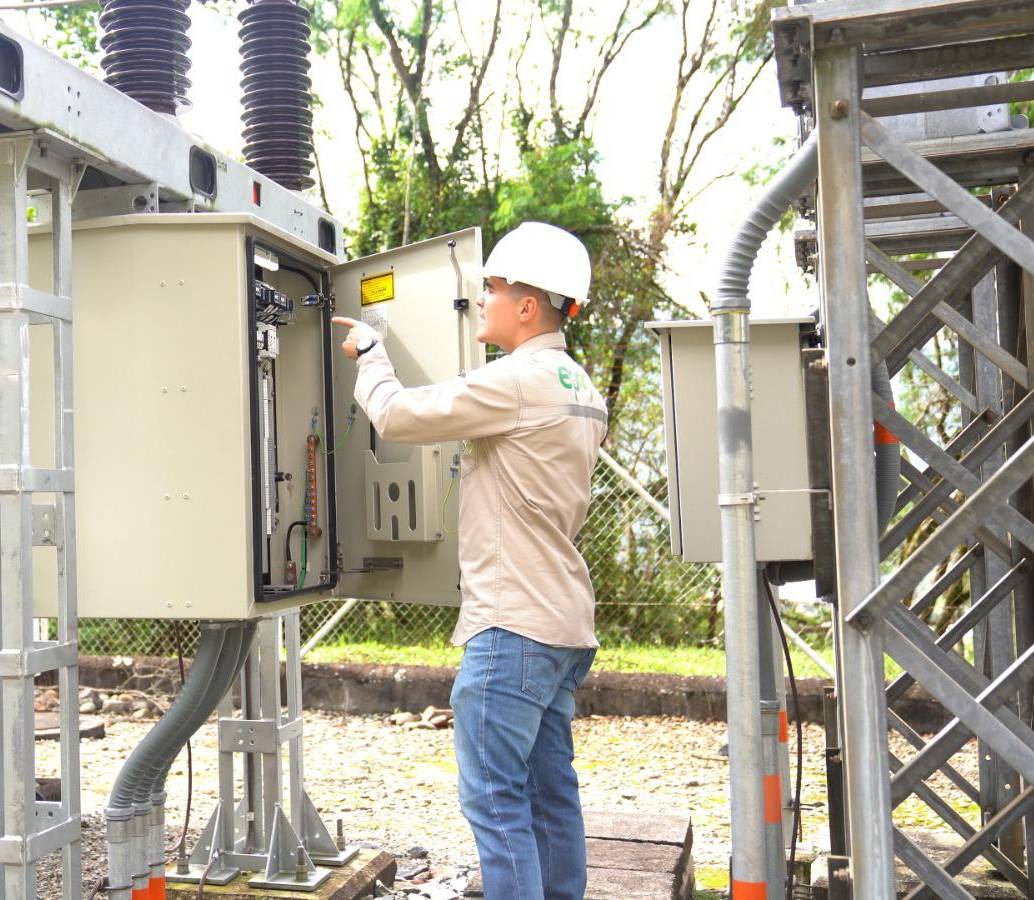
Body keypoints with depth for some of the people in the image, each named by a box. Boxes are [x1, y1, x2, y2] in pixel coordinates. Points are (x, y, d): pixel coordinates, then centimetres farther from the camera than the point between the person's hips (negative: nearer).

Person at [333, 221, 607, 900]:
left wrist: (369, 352, 6)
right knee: (550, 789, 14)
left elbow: (397, 414, -13)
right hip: (565, 621, 10)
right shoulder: (580, 388, 15)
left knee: (495, 797, -4)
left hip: (513, 625, -10)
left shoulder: (518, 380, -16)